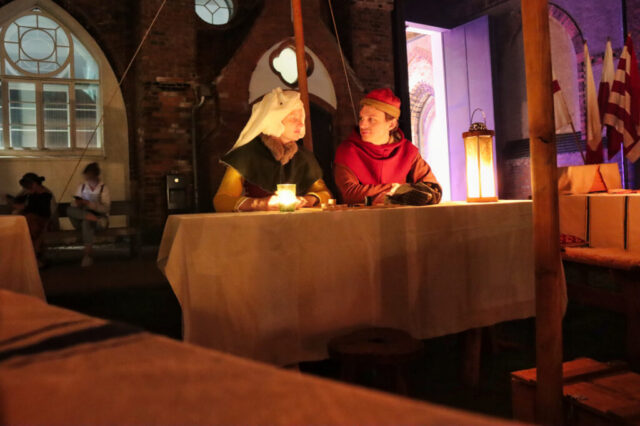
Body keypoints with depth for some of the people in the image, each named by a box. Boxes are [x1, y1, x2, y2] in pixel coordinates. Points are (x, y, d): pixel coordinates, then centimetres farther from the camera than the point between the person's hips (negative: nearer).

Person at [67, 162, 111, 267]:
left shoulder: (104, 188, -1)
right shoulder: (81, 187, 10)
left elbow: (106, 208, -12)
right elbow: (74, 206, 5)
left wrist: (89, 204, -25)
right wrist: (78, 204, -19)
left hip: (100, 219, -2)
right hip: (81, 220, 3)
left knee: (86, 222, -38)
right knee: (69, 210, -27)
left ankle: (88, 253, -35)